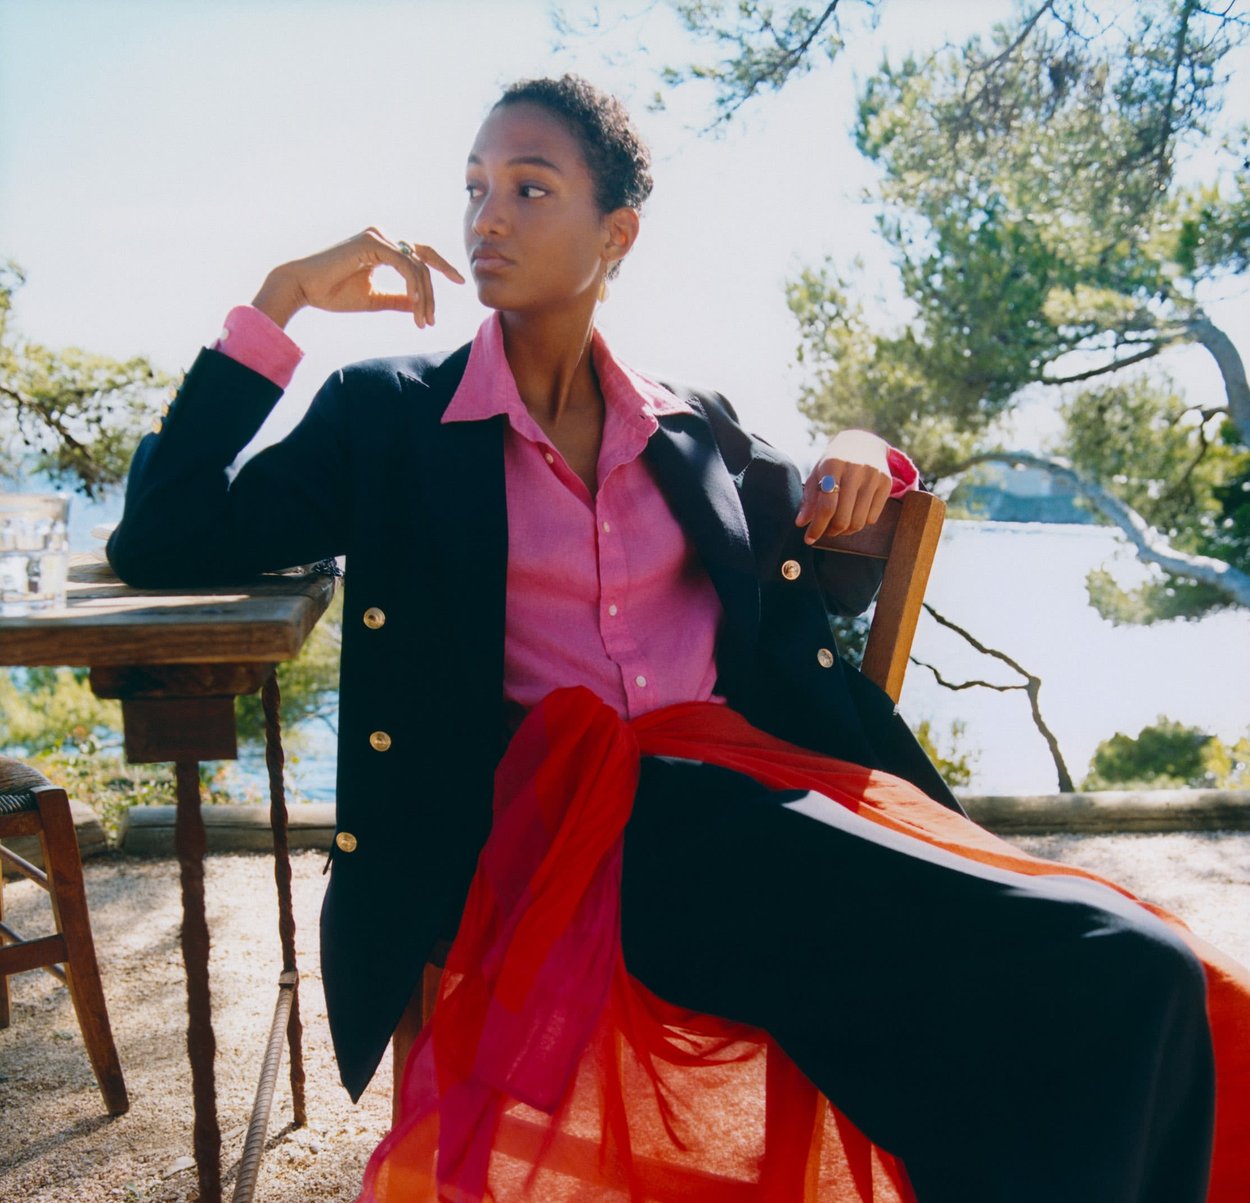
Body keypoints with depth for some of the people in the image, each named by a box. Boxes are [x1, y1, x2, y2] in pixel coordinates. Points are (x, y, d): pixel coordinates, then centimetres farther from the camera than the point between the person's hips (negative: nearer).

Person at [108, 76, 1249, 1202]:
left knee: (1142, 980, -19)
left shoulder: (694, 424, 18)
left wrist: (864, 464, 6)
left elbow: (824, 589, 28)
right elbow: (162, 541, 3)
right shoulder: (392, 416, 10)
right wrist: (279, 302, 0)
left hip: (756, 786, 5)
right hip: (571, 828, -5)